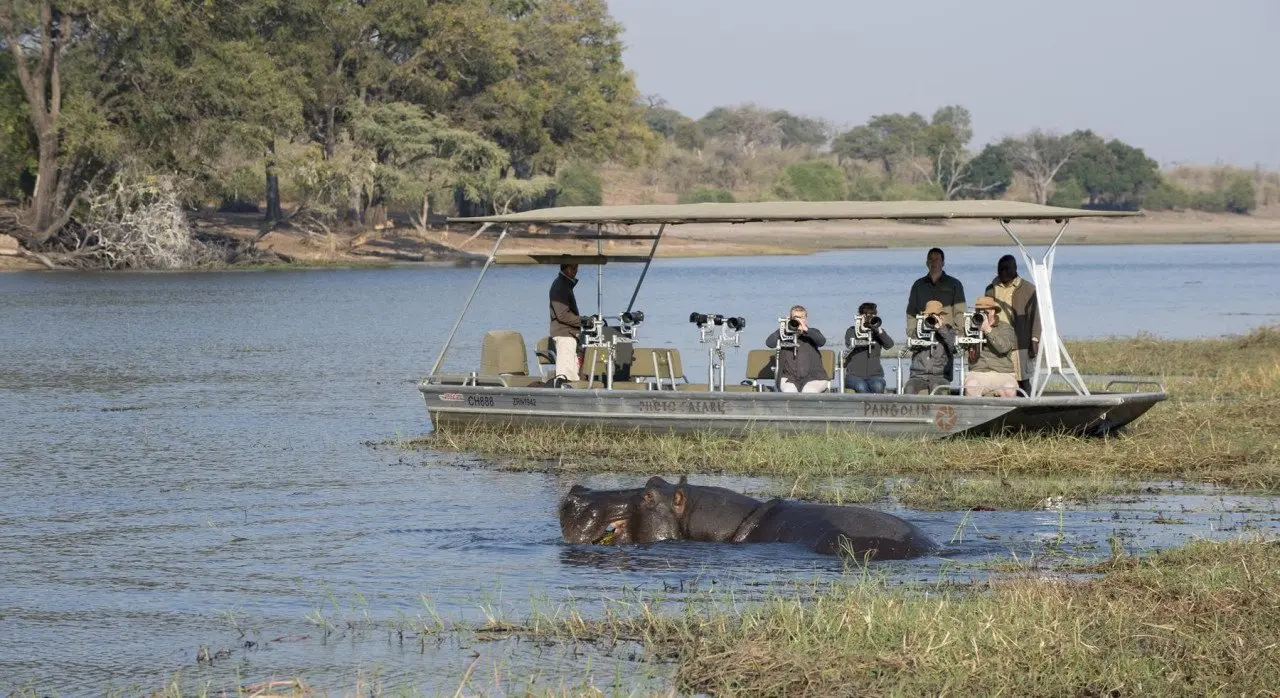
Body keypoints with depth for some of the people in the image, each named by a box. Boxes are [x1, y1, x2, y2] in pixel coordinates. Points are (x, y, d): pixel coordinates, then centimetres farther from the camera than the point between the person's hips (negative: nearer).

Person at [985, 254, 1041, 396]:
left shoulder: (1028, 289, 5)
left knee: (1022, 380, -3)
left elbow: (1034, 317, 2)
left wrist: (1034, 342, -5)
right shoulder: (991, 289, 17)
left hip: (1020, 345, -3)